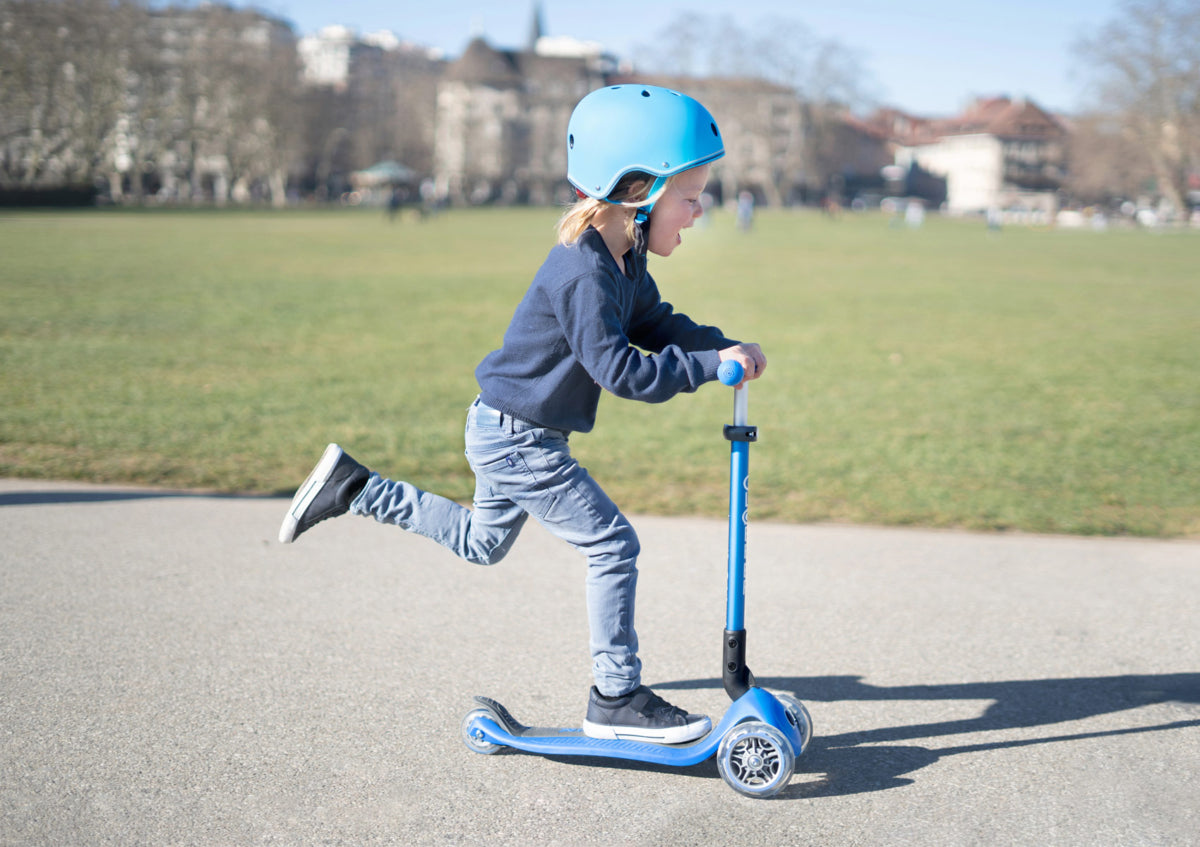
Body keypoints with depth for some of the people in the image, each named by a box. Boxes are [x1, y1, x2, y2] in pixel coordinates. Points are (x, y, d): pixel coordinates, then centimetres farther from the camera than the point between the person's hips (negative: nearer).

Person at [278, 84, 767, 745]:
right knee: (612, 545, -7)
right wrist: (710, 363, -27)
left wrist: (723, 346, -2)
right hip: (517, 438, -10)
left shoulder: (622, 259, 2)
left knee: (480, 543, 27)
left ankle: (352, 488, 30)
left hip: (508, 435, 10)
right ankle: (617, 699, 3)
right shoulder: (583, 276, -29)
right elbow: (622, 371, -32)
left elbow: (655, 322, 12)